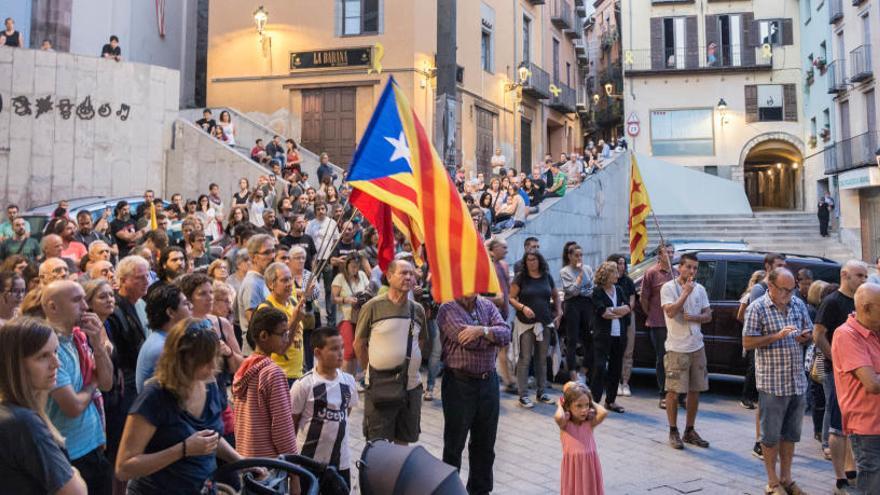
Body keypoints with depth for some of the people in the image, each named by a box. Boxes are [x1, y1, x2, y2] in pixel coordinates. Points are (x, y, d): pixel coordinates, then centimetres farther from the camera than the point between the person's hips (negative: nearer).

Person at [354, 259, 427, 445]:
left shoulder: (417, 310, 4)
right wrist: (373, 370, 3)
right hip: (380, 387, -4)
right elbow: (359, 344, -1)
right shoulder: (373, 306, -9)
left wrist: (409, 364, 11)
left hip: (411, 386, 4)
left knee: (403, 441, 17)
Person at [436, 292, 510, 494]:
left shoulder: (487, 306, 8)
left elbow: (506, 332, -6)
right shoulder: (448, 309, -9)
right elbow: (466, 339, -21)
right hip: (459, 384, -5)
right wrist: (493, 338, -7)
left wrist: (482, 330, -23)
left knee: (485, 444, 16)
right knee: (454, 445, 10)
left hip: (488, 381, 5)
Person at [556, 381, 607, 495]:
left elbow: (604, 413, -22)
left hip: (589, 468, 2)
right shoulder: (565, 425, -10)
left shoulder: (589, 423, -4)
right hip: (573, 469, -2)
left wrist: (592, 403, -6)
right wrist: (560, 405, -13)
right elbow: (558, 417, -33)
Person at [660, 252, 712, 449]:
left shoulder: (700, 289, 8)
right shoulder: (668, 288, -7)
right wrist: (686, 292, -17)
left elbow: (708, 315, 9)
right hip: (676, 348, -5)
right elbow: (671, 311, -20)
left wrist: (694, 318, -11)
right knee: (674, 391, -1)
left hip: (697, 347, 5)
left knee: (695, 390, 11)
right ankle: (673, 432, 12)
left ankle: (689, 431, 23)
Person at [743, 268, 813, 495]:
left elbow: (809, 331, 18)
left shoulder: (798, 304, 7)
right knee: (771, 434, 5)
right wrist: (777, 336, -21)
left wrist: (805, 336, -6)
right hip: (772, 382, -5)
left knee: (791, 433, 15)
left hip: (798, 381, 6)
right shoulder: (757, 308, -9)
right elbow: (747, 343, -11)